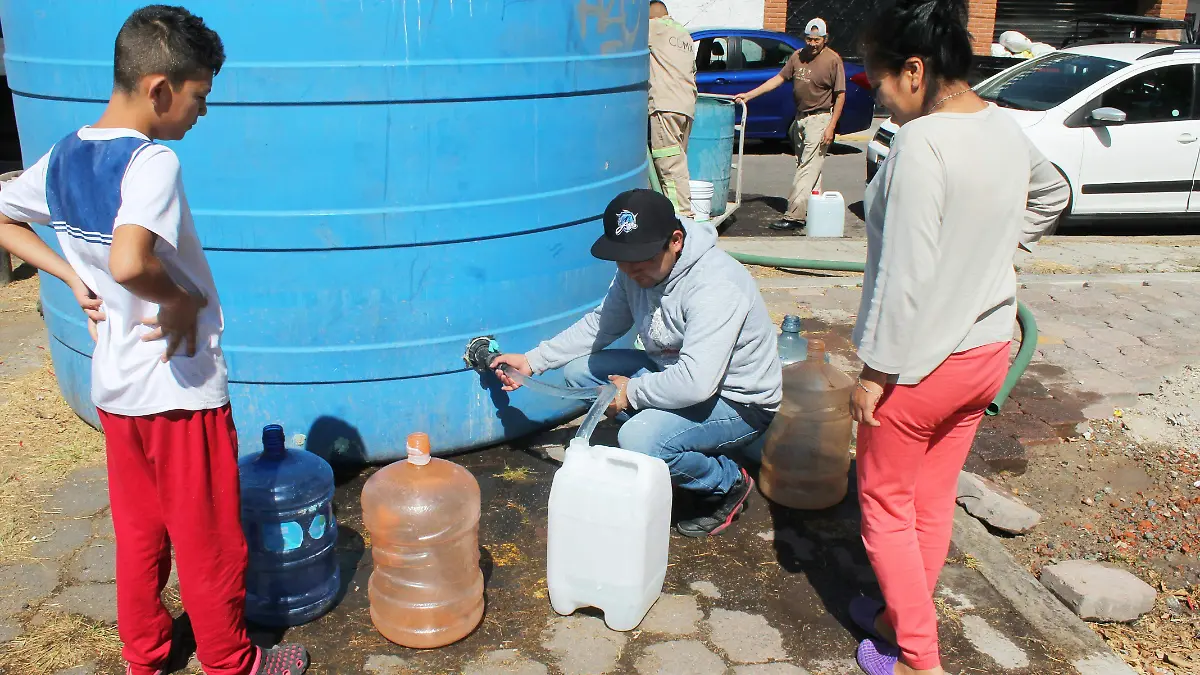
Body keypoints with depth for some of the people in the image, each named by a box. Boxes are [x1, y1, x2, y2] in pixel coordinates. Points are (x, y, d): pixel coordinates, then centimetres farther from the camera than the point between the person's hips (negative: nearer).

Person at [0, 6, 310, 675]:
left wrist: (74, 277, 8)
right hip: (181, 387, -8)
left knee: (139, 532, 23)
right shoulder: (153, 162, -23)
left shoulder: (64, 156, 2)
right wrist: (183, 300, -21)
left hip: (115, 385, 8)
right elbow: (129, 261, -39)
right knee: (209, 541, 11)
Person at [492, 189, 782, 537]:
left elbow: (695, 383, -39)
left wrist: (631, 392, -22)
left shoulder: (715, 286, -32)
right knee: (577, 369, -2)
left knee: (639, 441, -33)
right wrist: (533, 360, 4)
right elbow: (601, 324, 10)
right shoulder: (638, 269, -5)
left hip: (739, 403, -9)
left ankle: (727, 484, -3)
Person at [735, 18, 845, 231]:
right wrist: (749, 95, 4)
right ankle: (812, 212, 19)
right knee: (805, 168, 11)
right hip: (800, 118, 7)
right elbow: (779, 79, 10)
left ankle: (794, 216, -15)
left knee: (808, 169, -11)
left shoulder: (833, 60, -10)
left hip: (820, 119, -7)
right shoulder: (798, 56, 7)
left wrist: (831, 127, -15)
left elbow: (840, 95, -9)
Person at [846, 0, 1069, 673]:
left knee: (885, 503, 10)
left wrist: (875, 371, -17)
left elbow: (904, 275, -25)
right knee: (935, 499, 21)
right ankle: (905, 617, 39)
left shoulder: (922, 142, -24)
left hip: (923, 361, -8)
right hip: (990, 348, 8)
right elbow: (1052, 195, 23)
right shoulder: (1006, 126, 2)